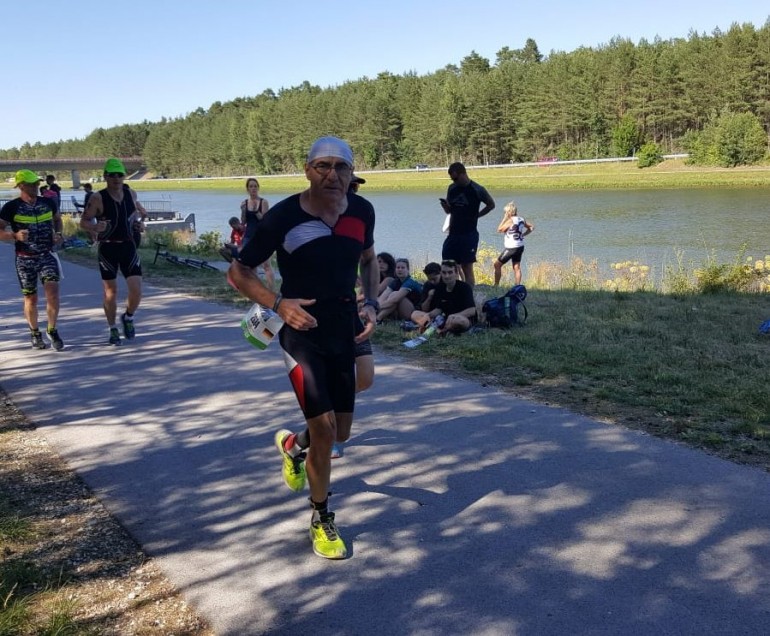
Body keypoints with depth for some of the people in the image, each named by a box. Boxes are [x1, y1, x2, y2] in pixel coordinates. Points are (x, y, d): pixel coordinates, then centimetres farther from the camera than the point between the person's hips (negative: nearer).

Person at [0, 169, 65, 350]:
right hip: (25, 259, -2)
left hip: (47, 256, 2)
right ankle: (35, 333, 27)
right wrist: (15, 236, -27)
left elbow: (57, 219, 22)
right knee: (31, 298, 8)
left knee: (53, 292, -14)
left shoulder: (48, 203, 3)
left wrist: (58, 234, 3)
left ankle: (52, 330, 3)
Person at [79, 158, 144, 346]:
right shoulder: (98, 198, -10)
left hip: (128, 247, 3)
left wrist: (137, 211, 8)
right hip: (107, 249, -3)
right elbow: (83, 222, -9)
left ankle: (128, 318, 22)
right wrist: (95, 227, -28)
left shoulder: (131, 194, 3)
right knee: (111, 292, 5)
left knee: (136, 290, -7)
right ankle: (113, 330, 22)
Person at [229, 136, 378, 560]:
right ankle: (321, 520, 13)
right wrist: (278, 304, -22)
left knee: (341, 432, 12)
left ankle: (293, 445, 48)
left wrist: (371, 304, 1)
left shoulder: (362, 211, -3)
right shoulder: (284, 216, -16)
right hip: (303, 331, -5)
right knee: (324, 428, -11)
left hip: (346, 330, 5)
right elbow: (239, 272, -7)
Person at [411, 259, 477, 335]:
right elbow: (439, 309, 8)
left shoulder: (465, 287, -11)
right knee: (415, 314, -8)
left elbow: (472, 311, -19)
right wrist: (429, 315, -14)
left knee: (459, 320, -45)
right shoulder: (440, 288, 7)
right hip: (446, 319, 7)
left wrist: (454, 316, -34)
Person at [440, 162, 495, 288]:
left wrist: (476, 215, 1)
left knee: (467, 268, -4)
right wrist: (444, 205, -8)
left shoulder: (477, 190, -8)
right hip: (453, 234, 5)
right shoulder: (452, 189, 6)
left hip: (469, 235, -5)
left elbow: (491, 205, 6)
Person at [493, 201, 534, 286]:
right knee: (517, 267, 9)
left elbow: (499, 229, -11)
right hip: (520, 247, 8)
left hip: (511, 248, -8)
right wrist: (523, 234, 12)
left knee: (497, 264, 2)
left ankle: (496, 285, 2)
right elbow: (531, 227, 16)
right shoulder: (521, 220, 6)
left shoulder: (510, 220, -16)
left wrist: (504, 218, -8)